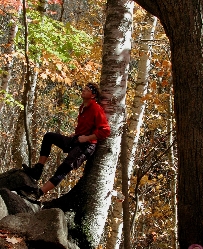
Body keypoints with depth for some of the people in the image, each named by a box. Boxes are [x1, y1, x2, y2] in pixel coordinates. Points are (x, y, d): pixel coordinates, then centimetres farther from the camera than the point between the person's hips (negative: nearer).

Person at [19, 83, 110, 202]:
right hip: (76, 141, 10)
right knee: (48, 137, 4)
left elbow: (105, 131, -23)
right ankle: (37, 170, -2)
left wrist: (87, 138, -20)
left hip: (86, 146, -10)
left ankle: (38, 193, -25)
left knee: (63, 168, -21)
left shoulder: (96, 109, -15)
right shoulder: (83, 107, 14)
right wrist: (76, 134, 13)